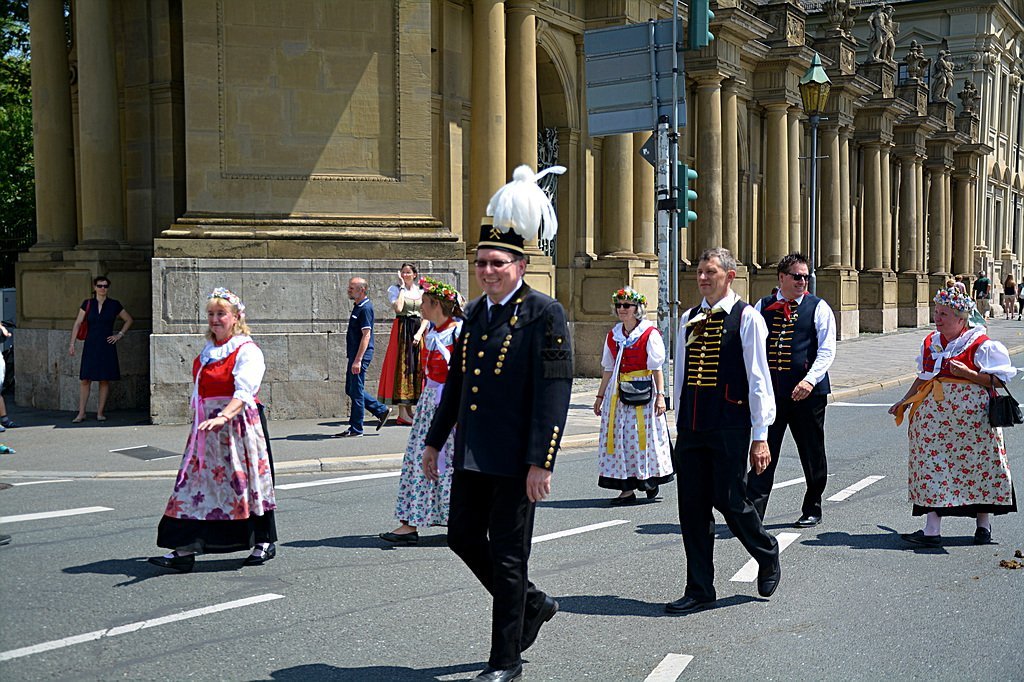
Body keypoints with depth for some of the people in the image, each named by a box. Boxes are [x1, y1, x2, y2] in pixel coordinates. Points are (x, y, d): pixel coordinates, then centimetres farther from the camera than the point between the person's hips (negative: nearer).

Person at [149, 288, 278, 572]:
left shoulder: (247, 350, -10)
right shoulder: (208, 351, 15)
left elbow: (244, 391, -24)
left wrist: (223, 416, -38)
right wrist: (200, 419, 17)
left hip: (238, 425, -7)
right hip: (206, 426, 7)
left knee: (247, 480, 1)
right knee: (197, 481, 1)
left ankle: (265, 543, 17)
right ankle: (185, 549, 0)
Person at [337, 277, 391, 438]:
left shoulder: (365, 308, -16)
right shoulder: (357, 306, 15)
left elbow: (366, 335, -22)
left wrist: (358, 360, -25)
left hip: (361, 354, -10)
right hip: (354, 354, 10)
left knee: (356, 390, -3)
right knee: (351, 389, 15)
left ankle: (356, 429, 5)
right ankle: (382, 411, 22)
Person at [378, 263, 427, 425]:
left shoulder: (421, 291, 13)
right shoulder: (394, 289, 1)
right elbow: (398, 308, -17)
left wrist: (419, 333, -7)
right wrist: (402, 286, -9)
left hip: (418, 331, 4)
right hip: (402, 331, -4)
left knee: (416, 368, 4)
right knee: (402, 365, -8)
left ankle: (408, 410, 11)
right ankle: (402, 413, -9)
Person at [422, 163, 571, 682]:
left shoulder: (544, 314, -12)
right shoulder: (475, 313, 11)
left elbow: (554, 391, -17)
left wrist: (541, 463, -21)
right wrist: (435, 441, 19)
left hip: (514, 463, -8)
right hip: (471, 457, 8)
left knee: (507, 556, 2)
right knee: (464, 537, 15)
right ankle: (532, 605, 36)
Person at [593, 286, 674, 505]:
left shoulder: (650, 333, -4)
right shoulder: (613, 335, 11)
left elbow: (656, 368, -7)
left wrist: (660, 395, -14)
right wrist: (600, 396, 15)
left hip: (643, 392, -5)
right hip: (618, 393, 5)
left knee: (644, 435, -2)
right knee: (618, 436, 0)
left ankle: (651, 479, 20)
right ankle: (627, 489, 4)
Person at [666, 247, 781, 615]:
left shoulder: (746, 318, -4)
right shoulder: (688, 319, 12)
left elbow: (758, 380, -6)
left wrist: (760, 437, -9)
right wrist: (680, 425, 16)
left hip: (729, 429, -5)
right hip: (691, 429, 6)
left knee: (729, 501, -2)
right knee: (692, 507, 5)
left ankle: (767, 555, 28)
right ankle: (699, 590, 15)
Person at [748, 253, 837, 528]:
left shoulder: (818, 308, 1)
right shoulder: (763, 307, 8)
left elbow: (826, 351, -6)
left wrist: (810, 380, -21)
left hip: (807, 392, -1)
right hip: (770, 391, 1)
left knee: (811, 453, 10)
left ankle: (812, 510, 25)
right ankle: (752, 512, -3)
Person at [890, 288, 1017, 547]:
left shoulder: (980, 345, -7)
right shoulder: (931, 342, 12)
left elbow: (998, 379, -9)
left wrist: (967, 374, -20)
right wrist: (906, 400, 17)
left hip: (971, 416, -5)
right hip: (935, 414, 5)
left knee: (977, 466, 4)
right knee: (932, 465, -2)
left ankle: (983, 525, 22)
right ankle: (931, 530, -4)